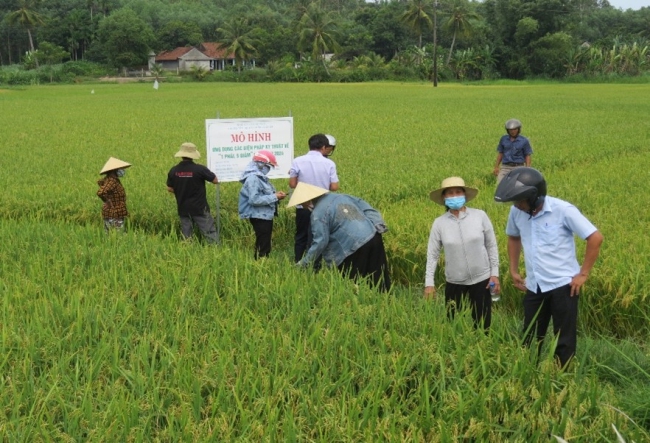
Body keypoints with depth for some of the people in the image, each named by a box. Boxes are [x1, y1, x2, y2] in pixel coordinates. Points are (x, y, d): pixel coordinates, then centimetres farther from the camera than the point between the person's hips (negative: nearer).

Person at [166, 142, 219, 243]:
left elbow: (169, 188, 7)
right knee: (209, 233, 1)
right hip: (200, 208, -4)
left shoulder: (173, 171, -5)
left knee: (186, 236, 12)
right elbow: (215, 181, -8)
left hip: (183, 209, 4)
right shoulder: (200, 169, -18)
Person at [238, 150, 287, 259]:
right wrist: (274, 197, -21)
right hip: (259, 217, -11)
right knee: (262, 246, -8)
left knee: (265, 245, 15)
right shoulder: (253, 178, -18)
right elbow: (254, 199, -26)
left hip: (266, 215, 11)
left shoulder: (260, 176, 14)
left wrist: (275, 194, 1)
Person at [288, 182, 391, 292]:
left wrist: (303, 263, -2)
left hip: (355, 248, -8)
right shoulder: (341, 196, 17)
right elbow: (367, 208, 16)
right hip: (374, 237, 8)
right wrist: (379, 225, 14)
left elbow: (320, 242, -10)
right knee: (377, 281, 15)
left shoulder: (318, 213, -5)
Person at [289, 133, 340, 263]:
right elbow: (334, 187, -8)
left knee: (301, 237, 16)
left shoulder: (297, 161, -7)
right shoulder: (329, 163, -8)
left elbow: (292, 184, -5)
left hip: (303, 206, 1)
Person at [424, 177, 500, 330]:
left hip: (481, 280, -1)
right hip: (454, 283, 1)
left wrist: (495, 273, -2)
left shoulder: (480, 216, -8)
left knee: (482, 325, 8)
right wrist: (429, 282, -7)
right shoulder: (439, 223, -7)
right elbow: (432, 254, -2)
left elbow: (491, 246, -1)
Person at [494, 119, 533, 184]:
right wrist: (496, 167, 8)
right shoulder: (503, 139, 4)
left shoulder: (524, 141, -3)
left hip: (518, 167, -2)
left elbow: (527, 156, 1)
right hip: (505, 167, 2)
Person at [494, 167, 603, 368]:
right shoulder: (516, 212, -3)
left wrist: (583, 274, -13)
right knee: (530, 341, 14)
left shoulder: (563, 210, -18)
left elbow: (596, 237, -15)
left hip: (563, 285, -5)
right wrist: (514, 270, 14)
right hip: (534, 287, 5)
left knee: (564, 341, 7)